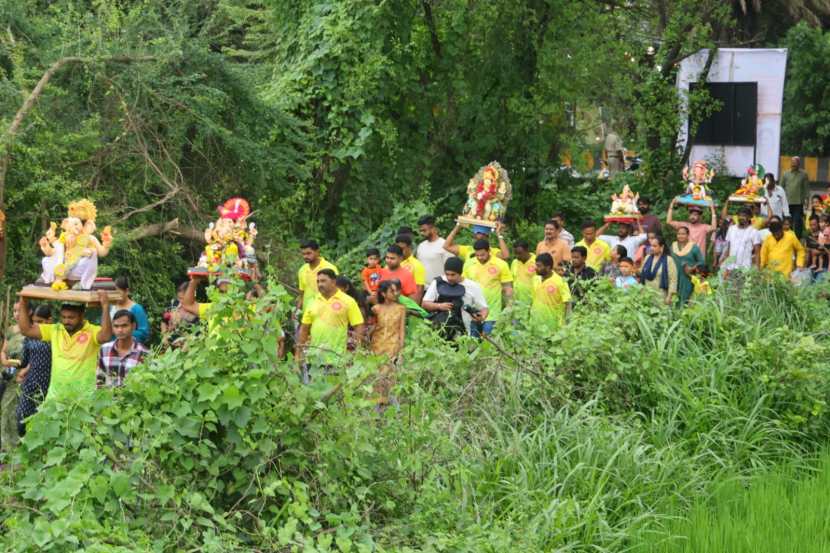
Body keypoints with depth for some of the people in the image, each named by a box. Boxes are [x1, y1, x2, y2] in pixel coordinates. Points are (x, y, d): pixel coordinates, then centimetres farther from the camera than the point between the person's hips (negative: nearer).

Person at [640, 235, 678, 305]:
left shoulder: (668, 260, -5)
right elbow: (642, 275, 17)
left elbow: (673, 280, -9)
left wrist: (669, 297, -14)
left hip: (661, 297, -5)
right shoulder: (648, 258, 11)